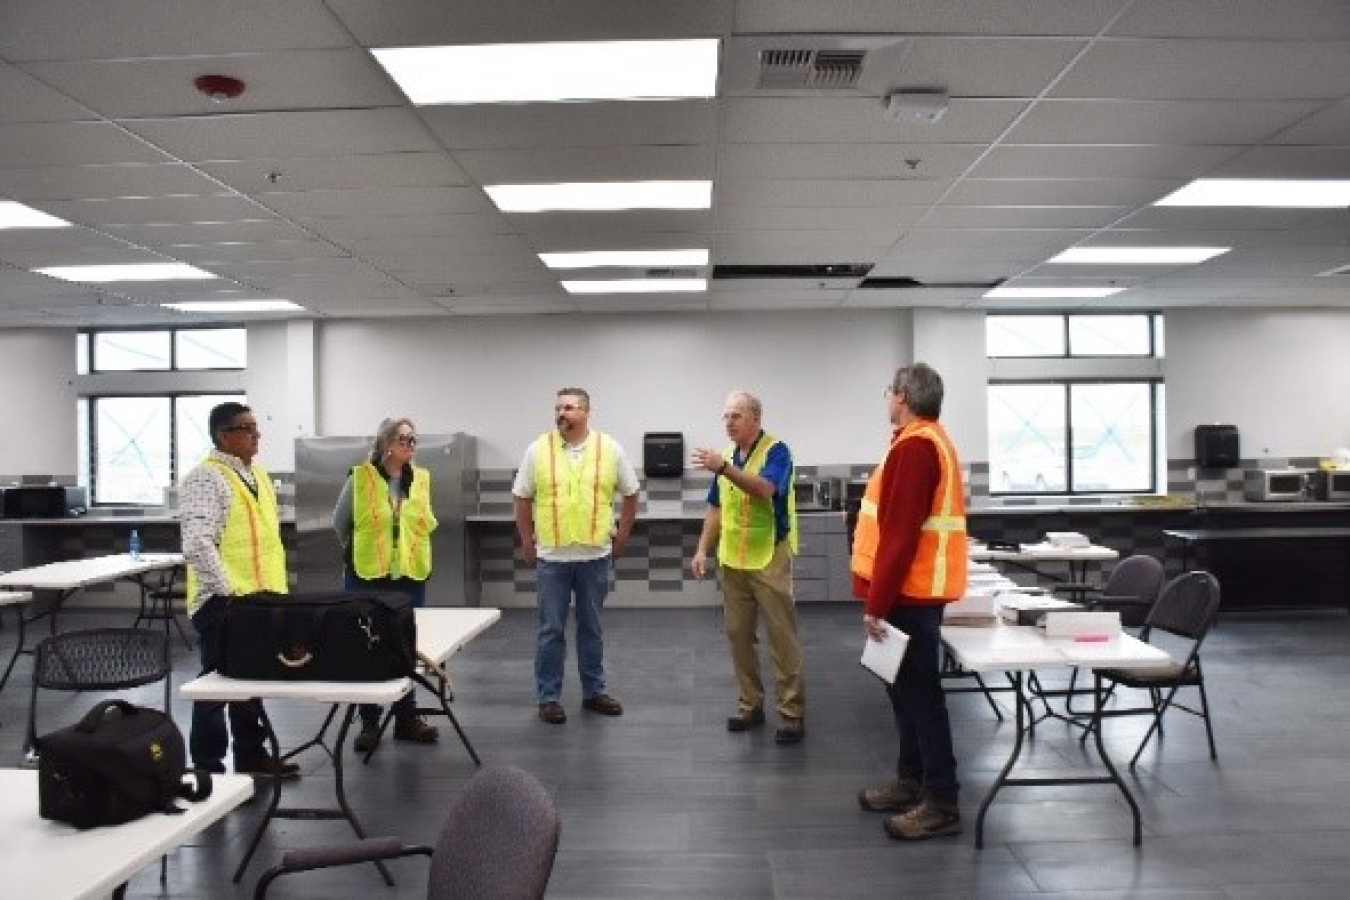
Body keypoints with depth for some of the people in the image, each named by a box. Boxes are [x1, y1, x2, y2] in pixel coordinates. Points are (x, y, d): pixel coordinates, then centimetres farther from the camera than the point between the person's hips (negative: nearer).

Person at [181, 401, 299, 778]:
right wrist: (228, 591, -22)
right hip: (223, 602, -8)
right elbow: (197, 544, -22)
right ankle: (208, 767, 14)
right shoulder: (205, 477, -14)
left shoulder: (258, 474, 13)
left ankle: (251, 754, 30)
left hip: (260, 597, 8)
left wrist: (276, 588, 15)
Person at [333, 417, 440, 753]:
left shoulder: (422, 478, 4)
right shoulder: (360, 476, -7)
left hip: (411, 574, 3)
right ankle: (369, 723, 17)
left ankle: (407, 717, 24)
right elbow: (340, 522, 6)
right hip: (367, 575, -3)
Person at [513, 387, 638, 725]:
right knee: (551, 629, 6)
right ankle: (548, 697, 16)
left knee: (592, 627, 13)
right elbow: (522, 499, 5)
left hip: (596, 555, 1)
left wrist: (622, 534, 7)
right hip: (552, 556, -1)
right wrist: (527, 541, 5)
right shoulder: (538, 449, -3)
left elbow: (630, 493, 8)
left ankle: (593, 692, 25)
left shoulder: (610, 449, -2)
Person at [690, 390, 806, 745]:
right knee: (739, 635, 11)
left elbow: (765, 490, -28)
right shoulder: (726, 457, 10)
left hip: (770, 560, -6)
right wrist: (702, 549, 8)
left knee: (782, 637, -2)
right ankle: (750, 704, 22)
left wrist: (724, 468, -38)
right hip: (732, 560, 7)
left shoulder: (776, 450, -10)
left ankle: (792, 712, 5)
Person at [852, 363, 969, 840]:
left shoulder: (914, 447, -18)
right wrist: (880, 596, 20)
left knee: (919, 693, -4)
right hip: (914, 589, 10)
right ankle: (911, 781, 27)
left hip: (908, 593, -10)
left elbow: (900, 534, -23)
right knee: (908, 688, 17)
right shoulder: (929, 441, 16)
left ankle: (941, 804, 4)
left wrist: (877, 603, -19)